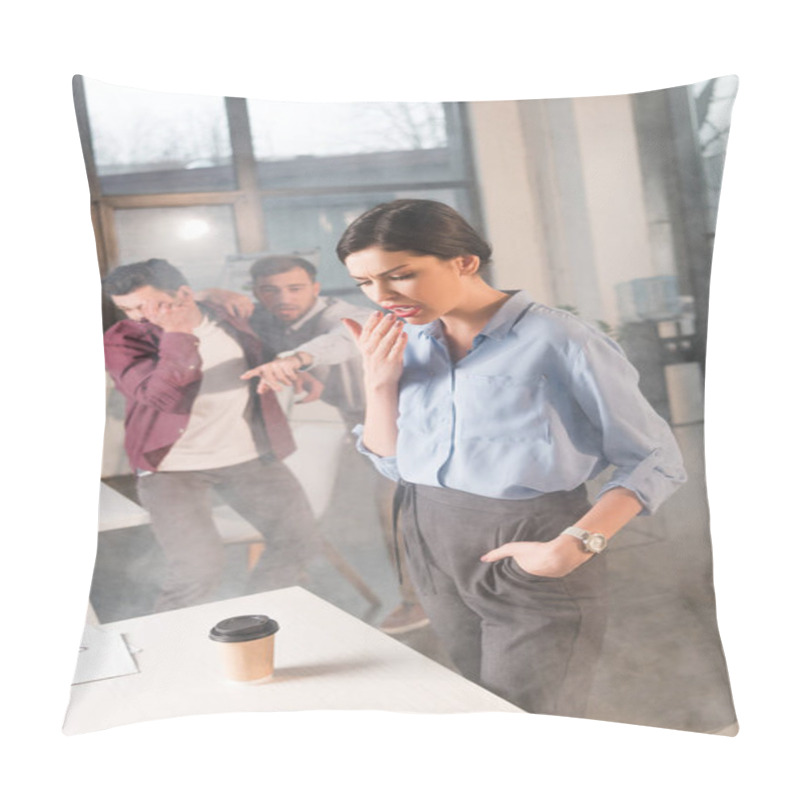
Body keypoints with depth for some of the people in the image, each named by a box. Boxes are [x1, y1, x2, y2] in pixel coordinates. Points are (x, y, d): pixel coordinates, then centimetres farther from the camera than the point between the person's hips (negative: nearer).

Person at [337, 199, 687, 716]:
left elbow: (656, 460, -11)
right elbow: (394, 463, 9)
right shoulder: (406, 344, 2)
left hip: (529, 566, -6)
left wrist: (573, 547, -22)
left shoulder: (559, 341, -16)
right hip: (436, 554, 6)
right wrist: (380, 383, -6)